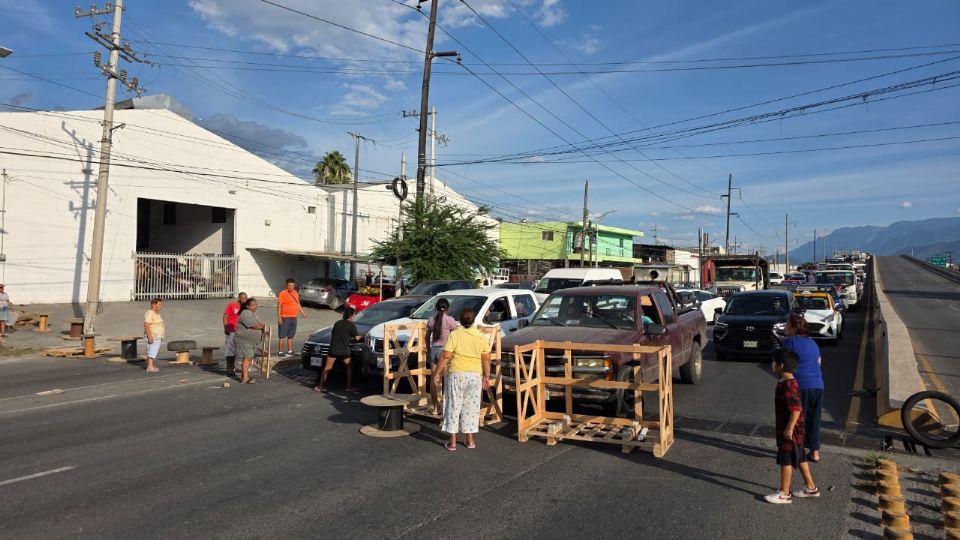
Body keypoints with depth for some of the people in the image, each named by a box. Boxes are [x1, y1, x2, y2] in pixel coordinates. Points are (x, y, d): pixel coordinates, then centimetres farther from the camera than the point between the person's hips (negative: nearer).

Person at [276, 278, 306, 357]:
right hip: (285, 318, -7)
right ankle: (280, 352, 1)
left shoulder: (296, 293, 13)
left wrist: (302, 313, 16)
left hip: (294, 318, 7)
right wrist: (279, 317, -16)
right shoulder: (283, 293, -9)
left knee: (290, 336, 14)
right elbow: (279, 306, -11)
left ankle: (289, 351, 23)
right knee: (282, 336, -3)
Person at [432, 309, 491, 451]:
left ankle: (452, 442, 9)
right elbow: (486, 359, 4)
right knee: (471, 407, 14)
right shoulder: (481, 337, 1)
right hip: (475, 375, 3)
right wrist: (486, 376, 13)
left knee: (454, 406, 6)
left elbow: (445, 356, -12)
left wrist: (437, 373, -3)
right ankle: (470, 440, 21)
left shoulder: (455, 335, -9)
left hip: (456, 374, -3)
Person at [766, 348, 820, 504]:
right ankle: (810, 488, 32)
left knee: (786, 460, 0)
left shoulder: (787, 386, -25)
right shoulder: (788, 382, 7)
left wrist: (789, 429, -24)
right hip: (795, 429, 10)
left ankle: (784, 494, 9)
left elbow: (796, 409, -29)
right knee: (799, 458, 20)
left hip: (790, 430, -10)